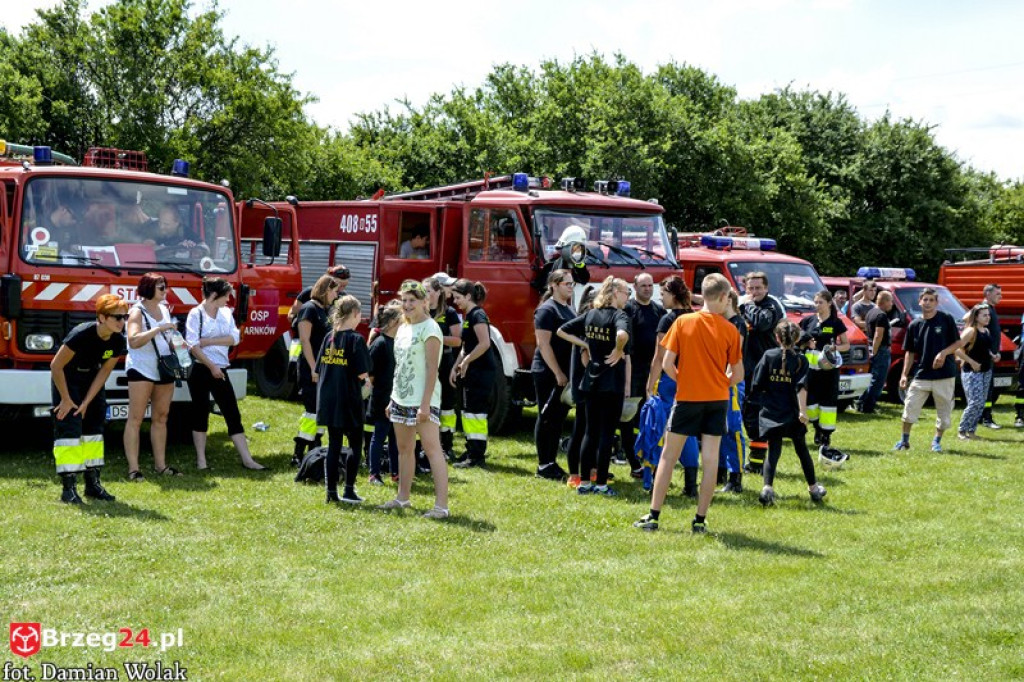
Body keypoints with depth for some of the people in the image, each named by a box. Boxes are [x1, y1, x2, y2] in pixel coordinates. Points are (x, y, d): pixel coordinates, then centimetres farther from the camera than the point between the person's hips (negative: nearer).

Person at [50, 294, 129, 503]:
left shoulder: (118, 341, -15)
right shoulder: (81, 335, -33)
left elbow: (104, 372, -6)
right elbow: (56, 366, -24)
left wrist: (86, 402, -9)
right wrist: (66, 399, -17)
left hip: (90, 381, 6)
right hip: (66, 380, -6)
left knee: (94, 427, 5)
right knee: (69, 429, -13)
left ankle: (93, 484, 13)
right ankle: (68, 488, -13)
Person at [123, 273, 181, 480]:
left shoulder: (165, 309, 14)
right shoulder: (138, 311, -9)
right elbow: (133, 341, -24)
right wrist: (159, 329, -28)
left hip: (164, 370, 8)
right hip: (141, 369, -8)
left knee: (161, 418, 10)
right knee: (135, 419, -5)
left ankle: (160, 464, 16)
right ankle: (133, 468, -7)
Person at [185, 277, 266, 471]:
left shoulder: (226, 313, 9)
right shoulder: (196, 314, -6)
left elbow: (234, 338, -2)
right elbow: (193, 345, -13)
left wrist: (208, 341, -12)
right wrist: (212, 367, -17)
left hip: (220, 370, 5)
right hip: (200, 369, -5)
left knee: (233, 414, 3)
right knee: (201, 413, 3)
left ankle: (247, 459, 3)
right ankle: (201, 460, 11)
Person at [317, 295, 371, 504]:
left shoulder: (328, 337, 6)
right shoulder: (356, 339, -11)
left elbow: (318, 372, 9)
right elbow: (362, 374, -15)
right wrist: (365, 381, 6)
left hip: (328, 399, 5)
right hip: (349, 400, -5)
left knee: (333, 444, 11)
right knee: (355, 444, 7)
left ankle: (331, 492, 11)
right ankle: (349, 490, 3)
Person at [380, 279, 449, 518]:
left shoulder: (429, 329, -12)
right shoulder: (403, 329, 14)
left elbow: (432, 369, -17)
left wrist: (425, 404, -22)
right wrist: (393, 399, 18)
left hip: (422, 400, -9)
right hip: (401, 399, 9)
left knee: (432, 449, -10)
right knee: (404, 449, 15)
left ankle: (441, 505, -12)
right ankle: (403, 497, 26)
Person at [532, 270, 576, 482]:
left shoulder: (568, 309, 15)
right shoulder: (547, 310, -12)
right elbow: (543, 344, -17)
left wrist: (568, 373, 13)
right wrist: (558, 374, -18)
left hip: (564, 374, 8)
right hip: (548, 374, -8)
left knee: (559, 418, 11)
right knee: (547, 418, -2)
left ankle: (552, 463, 18)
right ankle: (543, 466, 3)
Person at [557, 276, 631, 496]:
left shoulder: (590, 315, 8)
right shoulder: (619, 316, -12)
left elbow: (562, 331, 13)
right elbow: (622, 335, -34)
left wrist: (584, 345, 10)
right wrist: (618, 352, -16)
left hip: (591, 381, 6)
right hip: (612, 384, -6)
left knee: (590, 432, 11)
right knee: (606, 434, 1)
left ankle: (584, 483, 13)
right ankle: (601, 484, 4)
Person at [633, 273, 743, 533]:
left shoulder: (683, 322, -4)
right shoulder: (730, 330, -4)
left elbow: (667, 363, -6)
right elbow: (738, 375, -1)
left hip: (687, 398, 0)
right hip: (717, 400, 0)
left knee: (668, 456, 8)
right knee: (710, 460, 6)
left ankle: (653, 516, 8)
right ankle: (700, 519, 7)